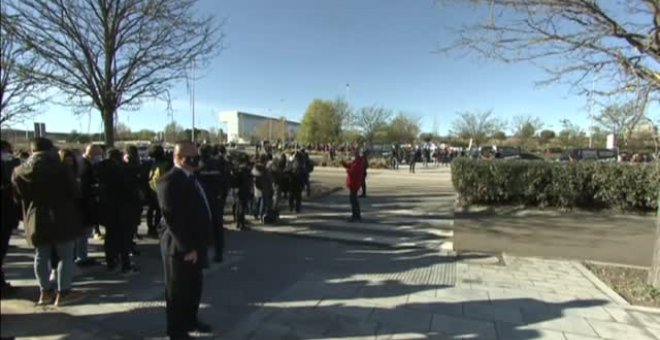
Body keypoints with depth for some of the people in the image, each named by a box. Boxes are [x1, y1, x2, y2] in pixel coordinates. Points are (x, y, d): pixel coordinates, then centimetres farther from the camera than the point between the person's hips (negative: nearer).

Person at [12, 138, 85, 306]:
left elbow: (19, 196, 11)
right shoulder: (60, 169, -11)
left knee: (41, 256, 14)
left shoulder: (20, 172, 3)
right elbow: (74, 193, -7)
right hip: (62, 219, -5)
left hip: (36, 220, 5)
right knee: (66, 256, 3)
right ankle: (63, 293, 5)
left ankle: (45, 292, 21)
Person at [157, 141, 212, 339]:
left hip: (196, 243, 9)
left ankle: (190, 320, 41)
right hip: (180, 247, -9)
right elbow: (173, 218, -23)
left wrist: (198, 244, 11)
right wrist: (187, 247, -22)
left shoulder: (191, 178, 10)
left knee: (194, 286, 21)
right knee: (178, 290, 9)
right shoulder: (170, 181, -19)